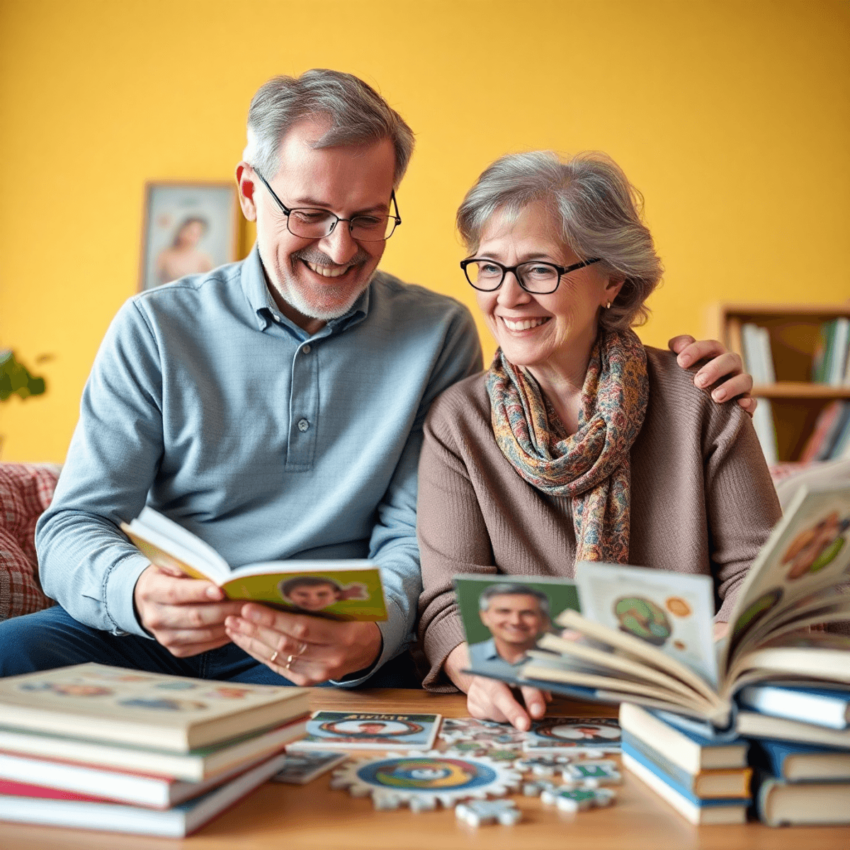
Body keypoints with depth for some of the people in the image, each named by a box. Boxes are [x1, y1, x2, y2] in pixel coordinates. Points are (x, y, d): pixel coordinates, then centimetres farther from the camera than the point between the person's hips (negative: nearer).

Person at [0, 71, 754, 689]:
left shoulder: (438, 335, 3)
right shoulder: (155, 328, 4)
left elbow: (415, 537, 0)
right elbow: (73, 526, 0)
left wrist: (370, 631, -24)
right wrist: (136, 591, -25)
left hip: (323, 662, -1)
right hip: (152, 637, 2)